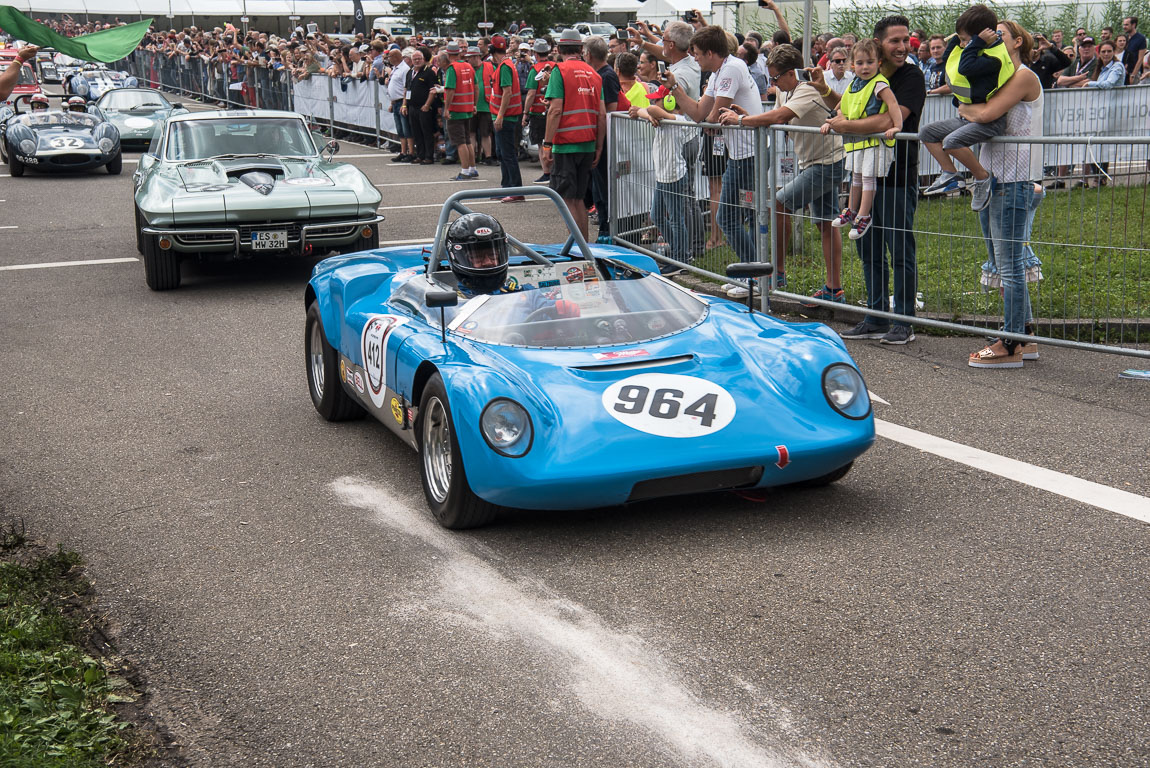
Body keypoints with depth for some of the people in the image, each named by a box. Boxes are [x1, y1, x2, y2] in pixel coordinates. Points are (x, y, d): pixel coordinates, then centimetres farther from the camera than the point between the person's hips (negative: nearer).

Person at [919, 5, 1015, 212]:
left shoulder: (995, 57, -20)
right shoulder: (980, 51, 11)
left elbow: (966, 68, -34)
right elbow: (947, 58, 24)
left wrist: (976, 42, -23)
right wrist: (958, 37, 9)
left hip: (989, 121, -11)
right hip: (967, 117, 11)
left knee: (952, 142, -32)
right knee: (927, 134, 8)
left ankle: (982, 178, -14)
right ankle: (951, 175, 7)